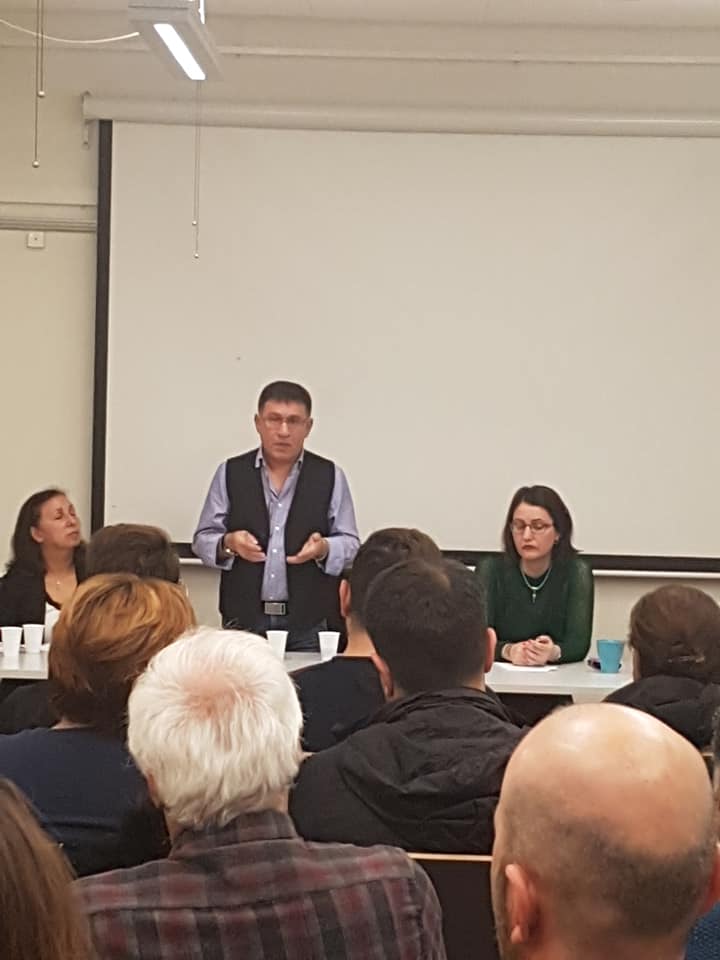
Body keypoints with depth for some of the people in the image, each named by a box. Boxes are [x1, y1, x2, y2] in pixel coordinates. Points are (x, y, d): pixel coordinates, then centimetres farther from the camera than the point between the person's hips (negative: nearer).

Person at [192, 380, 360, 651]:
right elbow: (203, 539, 8)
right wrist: (228, 544, -14)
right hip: (244, 619, 0)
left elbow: (350, 544, 7)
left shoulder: (330, 476, 4)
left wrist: (323, 549, -15)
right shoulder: (229, 473, 5)